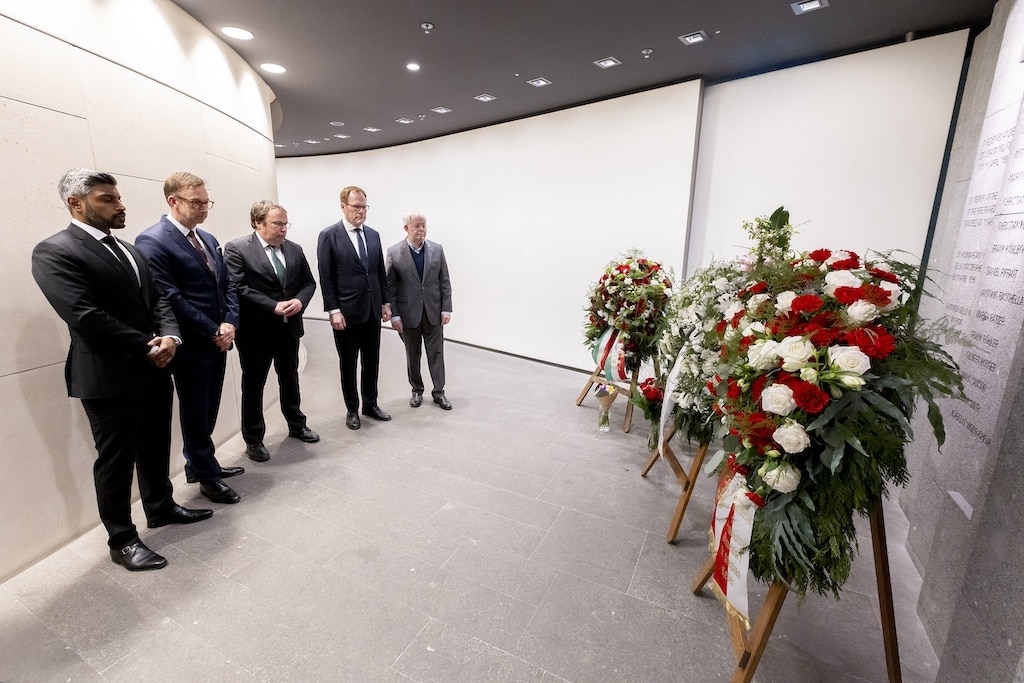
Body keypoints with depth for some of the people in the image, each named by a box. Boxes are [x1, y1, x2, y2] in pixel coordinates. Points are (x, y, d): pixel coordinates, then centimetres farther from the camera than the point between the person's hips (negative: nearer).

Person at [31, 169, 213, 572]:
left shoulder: (127, 249, 14)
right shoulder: (54, 252, -12)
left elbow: (157, 299, 9)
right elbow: (86, 318, -21)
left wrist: (170, 336, -10)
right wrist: (149, 346, -17)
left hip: (153, 369, 7)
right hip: (109, 376, -7)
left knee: (156, 448, 19)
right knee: (116, 459, 6)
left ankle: (161, 507, 38)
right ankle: (121, 539, 22)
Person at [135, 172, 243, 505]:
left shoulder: (208, 239, 13)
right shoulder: (152, 241, -13)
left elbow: (227, 286, 12)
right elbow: (170, 299, -19)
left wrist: (229, 323, -4)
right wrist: (213, 331, -15)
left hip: (218, 342, 7)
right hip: (191, 347, -7)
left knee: (208, 413, 18)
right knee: (196, 415, 9)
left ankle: (198, 464, 36)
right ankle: (208, 475, 24)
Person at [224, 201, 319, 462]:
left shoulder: (294, 249, 7)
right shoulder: (236, 249, -10)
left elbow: (308, 282, 8)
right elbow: (238, 288, -18)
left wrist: (299, 301, -12)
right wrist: (273, 306, -24)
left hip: (289, 328, 5)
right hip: (256, 330, -5)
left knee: (290, 379, 19)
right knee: (253, 386, 8)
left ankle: (296, 425, 37)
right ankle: (253, 439, 23)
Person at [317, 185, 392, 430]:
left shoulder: (373, 235, 9)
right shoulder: (329, 235, -6)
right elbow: (326, 278, -9)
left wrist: (385, 302, 9)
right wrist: (334, 311, -14)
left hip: (372, 311, 5)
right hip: (346, 313, -4)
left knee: (371, 362, 13)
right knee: (348, 364, 9)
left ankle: (370, 404, 29)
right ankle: (352, 409, 24)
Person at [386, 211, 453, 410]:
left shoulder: (437, 249, 0)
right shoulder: (394, 252, -6)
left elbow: (444, 282, 3)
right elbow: (389, 286, -5)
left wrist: (446, 309, -3)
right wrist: (394, 314, -9)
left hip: (434, 312, 2)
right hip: (409, 313, -1)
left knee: (436, 353, 7)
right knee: (412, 355, 11)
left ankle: (439, 391, 20)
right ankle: (417, 390, 27)